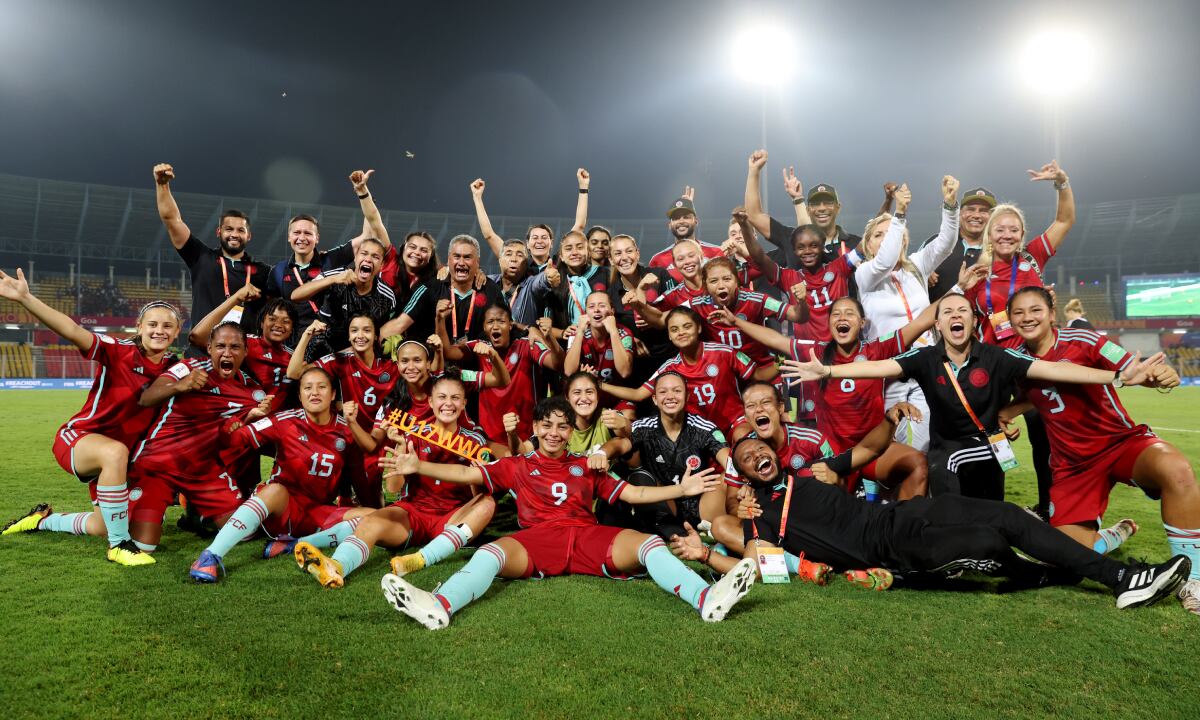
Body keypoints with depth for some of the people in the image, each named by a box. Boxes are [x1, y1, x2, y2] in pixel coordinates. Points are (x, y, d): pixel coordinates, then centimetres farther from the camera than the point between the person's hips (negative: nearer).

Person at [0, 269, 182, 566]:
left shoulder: (174, 367, -5)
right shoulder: (119, 351, -19)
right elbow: (73, 331, -33)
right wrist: (25, 298, -45)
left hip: (119, 456, 6)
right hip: (77, 439, -6)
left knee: (101, 528, 14)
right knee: (114, 452, -42)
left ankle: (44, 519, 47)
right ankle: (120, 544, -28)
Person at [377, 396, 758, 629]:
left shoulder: (587, 466, 24)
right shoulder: (517, 466, 21)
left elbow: (633, 493, 20)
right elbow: (468, 473, 11)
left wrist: (682, 488, 10)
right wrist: (418, 466, -2)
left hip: (588, 537, 2)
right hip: (537, 538, -1)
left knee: (648, 542, -23)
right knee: (492, 551, -33)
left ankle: (706, 598, -44)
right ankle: (439, 606, -59)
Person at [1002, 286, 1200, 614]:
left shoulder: (1081, 340, -11)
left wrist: (1160, 374, -39)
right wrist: (1009, 412, 3)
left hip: (1121, 440, -3)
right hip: (1072, 462, 3)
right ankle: (1115, 535, 31)